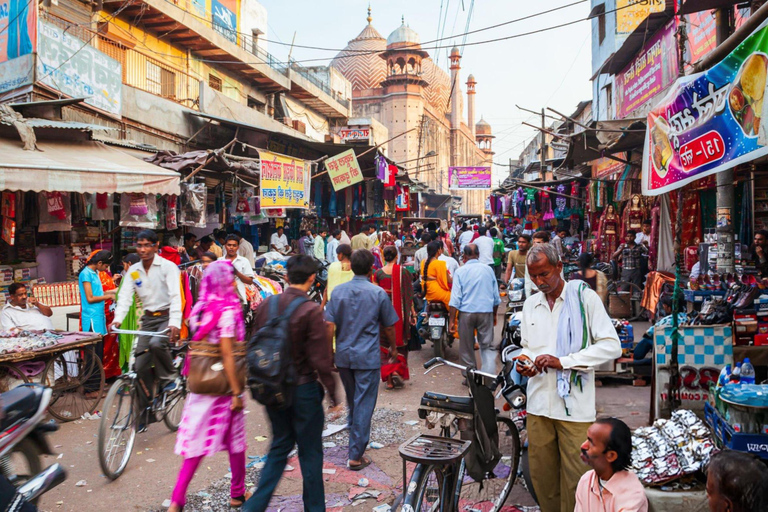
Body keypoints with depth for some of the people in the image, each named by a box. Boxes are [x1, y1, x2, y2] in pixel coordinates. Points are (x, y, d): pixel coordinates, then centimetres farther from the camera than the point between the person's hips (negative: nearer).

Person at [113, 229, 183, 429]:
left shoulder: (167, 266, -10)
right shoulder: (133, 271, 6)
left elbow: (175, 296, -19)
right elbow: (125, 296, -2)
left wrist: (175, 323, -33)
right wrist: (117, 319, -21)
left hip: (167, 316, -5)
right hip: (148, 319, 5)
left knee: (156, 343, -35)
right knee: (141, 366, 1)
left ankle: (169, 379, -7)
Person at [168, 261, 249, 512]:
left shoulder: (199, 309, 4)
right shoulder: (227, 310, -17)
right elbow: (227, 354, -20)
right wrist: (237, 392, -17)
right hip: (223, 385, -6)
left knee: (197, 442, 11)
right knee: (236, 440, 13)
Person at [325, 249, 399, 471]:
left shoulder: (338, 291, 0)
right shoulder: (378, 293, -8)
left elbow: (330, 325, -3)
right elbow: (388, 327, 1)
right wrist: (393, 348, 17)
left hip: (343, 355, 4)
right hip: (368, 357, -4)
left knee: (352, 403, 21)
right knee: (364, 406, 2)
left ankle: (356, 444, 35)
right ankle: (356, 456, 5)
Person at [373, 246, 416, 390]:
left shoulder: (378, 273, -4)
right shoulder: (403, 271, -5)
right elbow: (409, 295, -4)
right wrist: (413, 313, 3)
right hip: (400, 312, 0)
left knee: (385, 345, 9)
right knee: (400, 343, 16)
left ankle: (388, 379, 7)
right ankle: (398, 371, -1)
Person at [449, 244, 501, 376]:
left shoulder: (460, 271, -3)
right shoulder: (488, 270, 4)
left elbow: (455, 299, -8)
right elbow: (496, 297, 9)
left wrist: (451, 321, -5)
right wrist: (494, 315, 23)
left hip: (466, 312, -1)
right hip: (486, 312, 1)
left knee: (466, 347, 11)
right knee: (487, 346, 7)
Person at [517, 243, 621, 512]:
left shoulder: (585, 297, -4)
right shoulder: (530, 304, 13)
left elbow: (612, 346, -9)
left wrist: (563, 361, -16)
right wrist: (524, 360, -1)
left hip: (574, 403, -5)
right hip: (539, 402, 5)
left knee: (574, 476, 0)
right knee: (540, 473, 11)